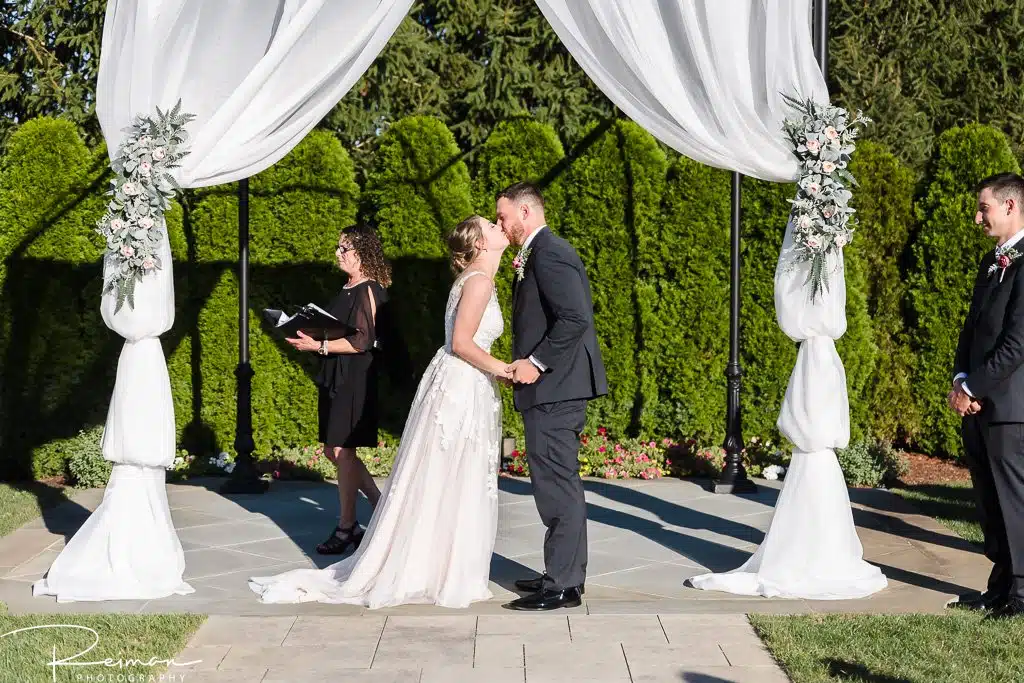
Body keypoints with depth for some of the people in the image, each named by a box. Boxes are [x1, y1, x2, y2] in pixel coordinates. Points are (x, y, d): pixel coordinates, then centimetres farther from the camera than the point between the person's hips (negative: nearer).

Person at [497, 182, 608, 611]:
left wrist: (536, 362, -19)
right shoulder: (543, 253, 18)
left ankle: (563, 586, -1)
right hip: (555, 388, 11)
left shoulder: (548, 255, -14)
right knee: (560, 485, 16)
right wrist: (521, 277, 11)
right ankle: (564, 574, 24)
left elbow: (574, 318, -23)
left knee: (557, 487, -6)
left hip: (553, 389, -11)